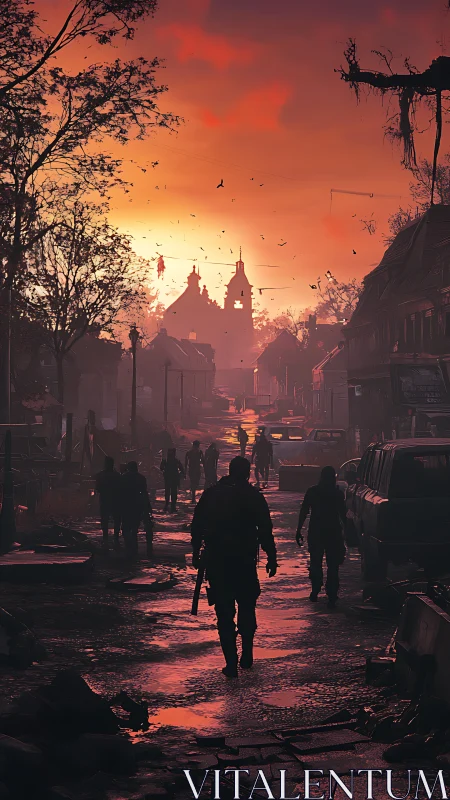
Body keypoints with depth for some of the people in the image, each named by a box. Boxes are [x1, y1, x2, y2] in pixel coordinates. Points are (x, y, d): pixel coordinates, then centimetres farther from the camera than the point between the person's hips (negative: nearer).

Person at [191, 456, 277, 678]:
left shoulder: (211, 494, 4)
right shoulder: (253, 496, -2)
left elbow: (197, 526, 6)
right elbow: (265, 530, -4)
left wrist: (196, 552, 15)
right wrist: (271, 558, 1)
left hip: (216, 562, 1)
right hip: (245, 561, -1)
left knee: (224, 613, 3)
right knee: (247, 607, 18)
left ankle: (231, 663, -2)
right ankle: (247, 656, 18)